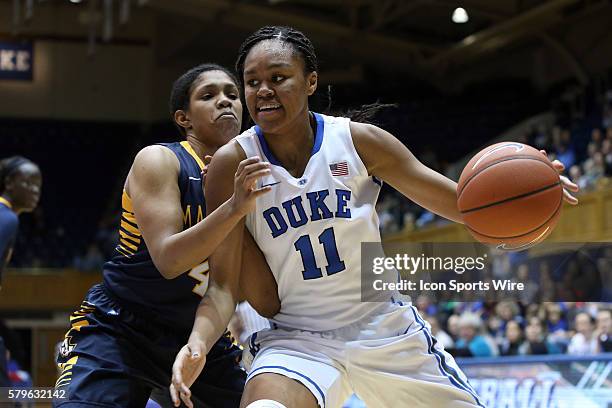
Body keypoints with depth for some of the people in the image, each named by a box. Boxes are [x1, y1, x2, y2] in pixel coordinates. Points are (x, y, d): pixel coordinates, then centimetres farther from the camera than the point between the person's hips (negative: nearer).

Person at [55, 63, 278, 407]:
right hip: (120, 330, -5)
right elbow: (168, 260, -28)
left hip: (200, 337, 6)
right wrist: (235, 207, -36)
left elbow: (268, 305, -5)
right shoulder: (159, 161, -12)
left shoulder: (248, 182, 2)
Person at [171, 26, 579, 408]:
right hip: (296, 337, -3)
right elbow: (224, 285, -11)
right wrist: (198, 344, -31)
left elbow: (461, 203, -4)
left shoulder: (358, 141, -8)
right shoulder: (233, 163, -11)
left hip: (384, 328, 3)